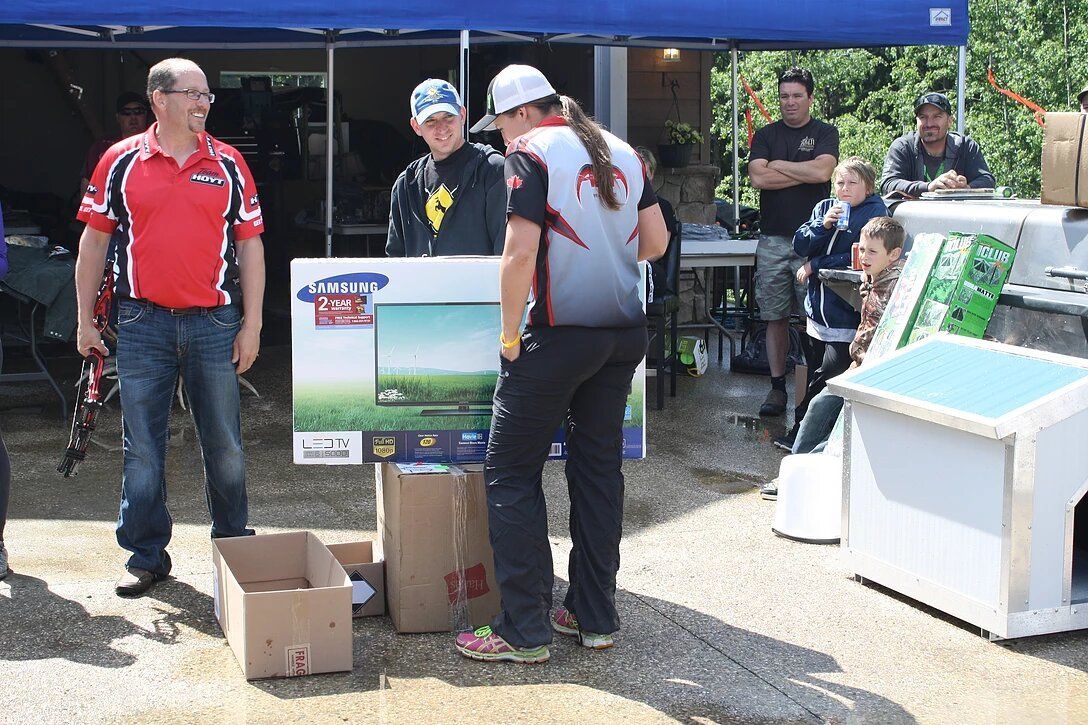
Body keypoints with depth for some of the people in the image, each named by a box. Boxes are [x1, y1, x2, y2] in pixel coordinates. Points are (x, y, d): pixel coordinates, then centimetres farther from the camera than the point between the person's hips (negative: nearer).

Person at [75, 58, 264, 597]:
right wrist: (85, 320, 4)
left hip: (215, 324, 1)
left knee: (223, 444, 8)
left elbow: (249, 246, 7)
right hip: (143, 323, 0)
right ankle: (146, 555, 17)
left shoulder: (228, 165, 5)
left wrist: (252, 325, 2)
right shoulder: (121, 162, 3)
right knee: (142, 446, 5)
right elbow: (94, 241, 7)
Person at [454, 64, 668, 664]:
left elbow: (519, 253, -18)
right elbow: (655, 242, 13)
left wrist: (510, 334, -9)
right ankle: (595, 617, 19)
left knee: (511, 475, 2)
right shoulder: (621, 152, 11)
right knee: (599, 469, 14)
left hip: (559, 337, -7)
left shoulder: (530, 154, -8)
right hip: (625, 333, 7)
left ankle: (524, 630, 2)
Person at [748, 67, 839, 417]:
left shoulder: (825, 133, 6)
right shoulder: (766, 135, 12)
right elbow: (758, 177, -4)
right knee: (775, 318, 4)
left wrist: (778, 165, -3)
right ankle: (778, 386, 10)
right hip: (773, 239, 2)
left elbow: (822, 171, -12)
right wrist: (806, 172, -5)